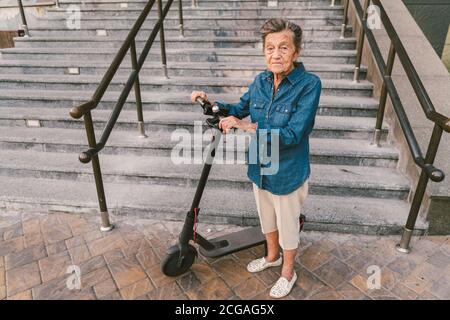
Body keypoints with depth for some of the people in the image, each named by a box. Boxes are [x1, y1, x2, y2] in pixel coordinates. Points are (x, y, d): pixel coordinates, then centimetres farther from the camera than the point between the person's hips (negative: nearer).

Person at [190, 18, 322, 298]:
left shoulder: (309, 84, -22)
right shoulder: (261, 81, -5)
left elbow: (293, 133, -28)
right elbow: (241, 109, 11)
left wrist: (248, 127, -30)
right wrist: (211, 102, -4)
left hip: (288, 173, -5)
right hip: (260, 168, 6)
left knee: (288, 226, 16)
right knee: (266, 218, 26)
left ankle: (288, 272, 43)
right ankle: (272, 256, 54)